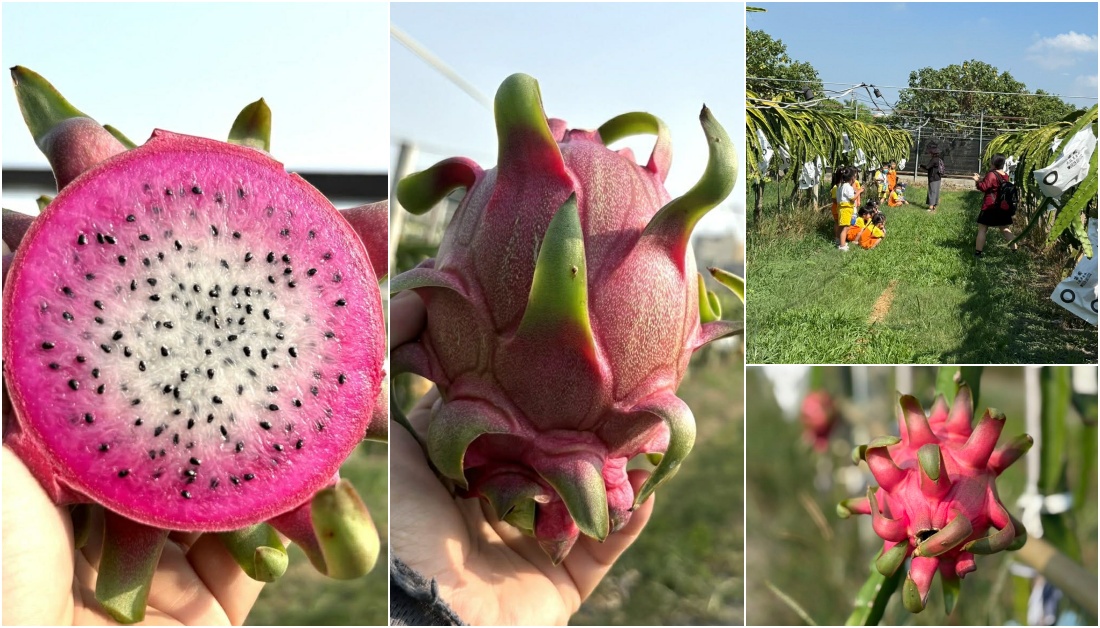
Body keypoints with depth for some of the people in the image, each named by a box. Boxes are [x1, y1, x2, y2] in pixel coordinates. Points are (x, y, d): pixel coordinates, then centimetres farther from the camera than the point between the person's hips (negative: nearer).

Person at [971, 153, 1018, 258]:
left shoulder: (991, 175, -16)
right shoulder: (1005, 175, 8)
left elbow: (984, 187, -18)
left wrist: (977, 181, -3)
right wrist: (983, 179, 17)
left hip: (990, 207, -7)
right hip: (1003, 207, 7)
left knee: (982, 229, -1)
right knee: (1005, 228, 16)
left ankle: (977, 252, -2)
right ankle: (1015, 249, 14)